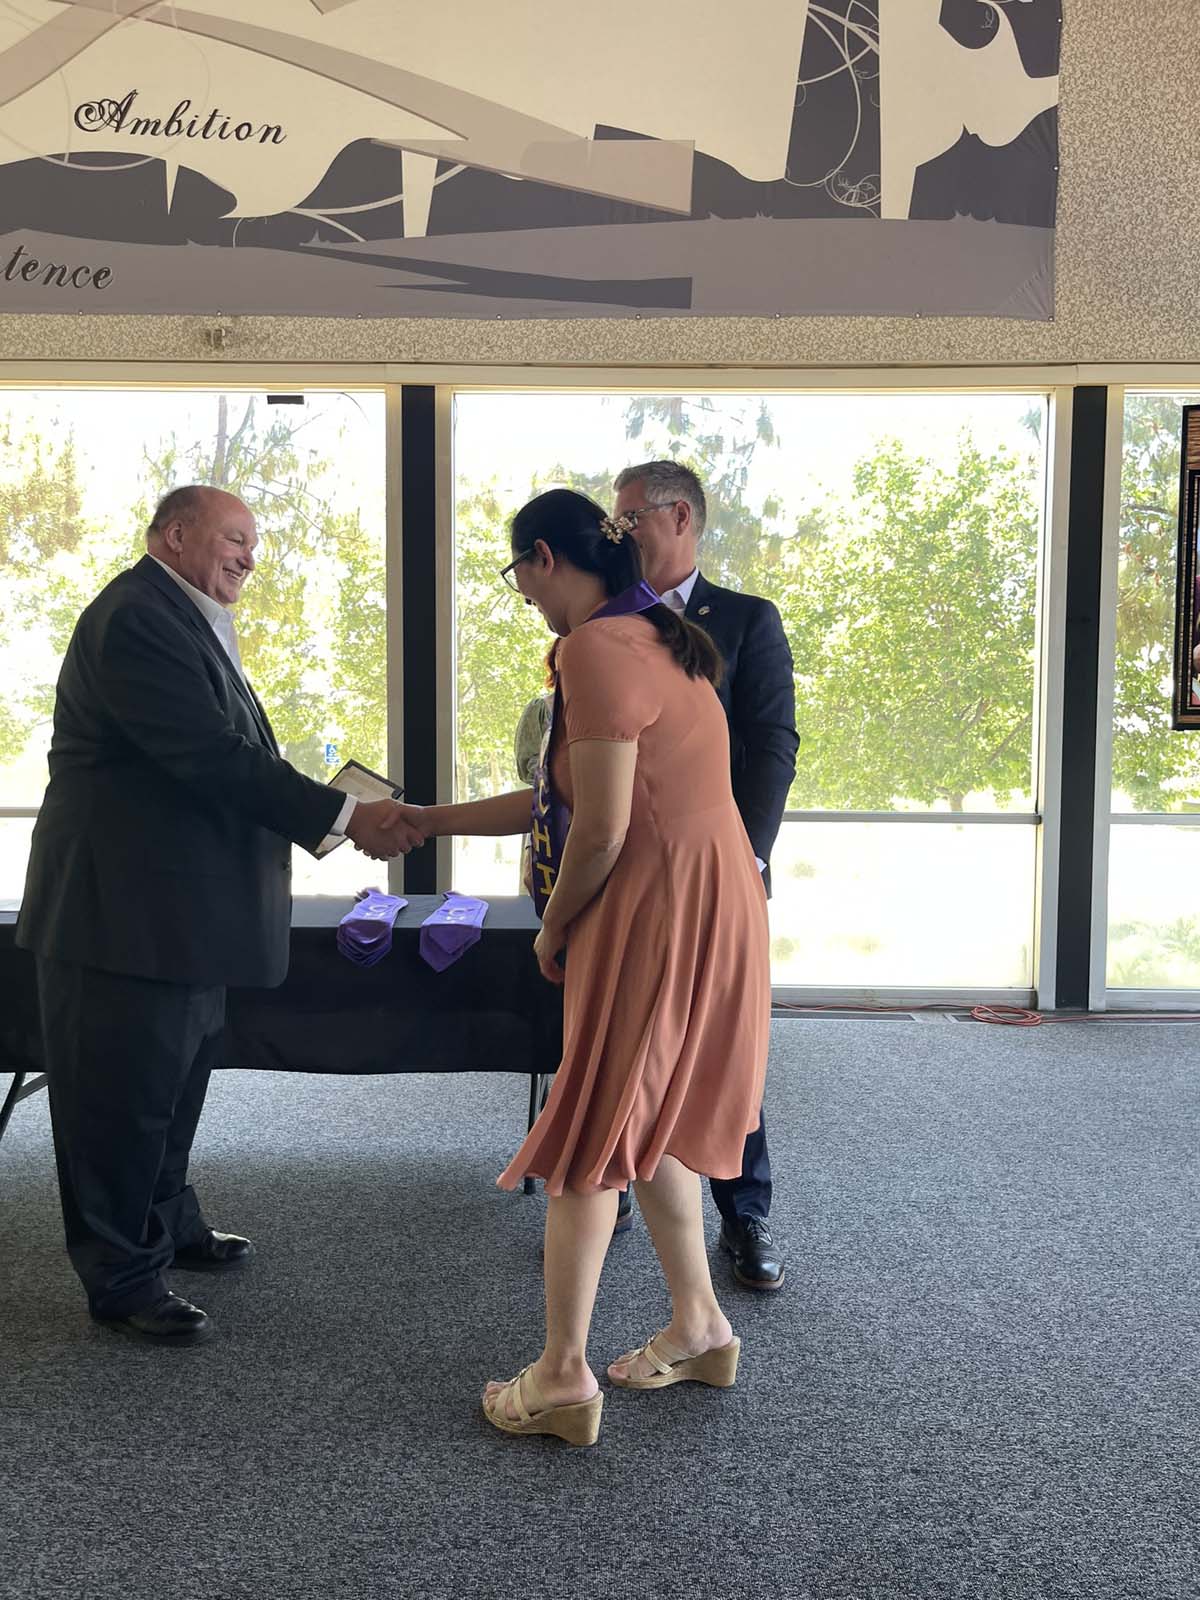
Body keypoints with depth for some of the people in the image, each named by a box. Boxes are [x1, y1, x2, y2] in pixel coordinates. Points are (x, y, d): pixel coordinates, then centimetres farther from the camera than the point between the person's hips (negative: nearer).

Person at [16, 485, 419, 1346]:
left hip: (181, 909, 11)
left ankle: (169, 1225, 40)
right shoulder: (138, 617, -20)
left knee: (175, 1079, 23)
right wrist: (344, 816, -24)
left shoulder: (186, 620, 15)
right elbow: (211, 756, -26)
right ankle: (124, 1279, 14)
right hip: (125, 910, -11)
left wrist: (266, 843, 7)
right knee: (125, 1094, 1)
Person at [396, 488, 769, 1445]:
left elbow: (599, 834, -22)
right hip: (704, 904, 10)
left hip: (656, 918, -10)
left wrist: (552, 930, -4)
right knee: (648, 1124, 21)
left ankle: (564, 1378, 14)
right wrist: (428, 821, 22)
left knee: (589, 1140, 2)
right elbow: (560, 800, 18)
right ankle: (699, 1328, 33)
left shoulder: (597, 649, -18)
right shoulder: (653, 637, 14)